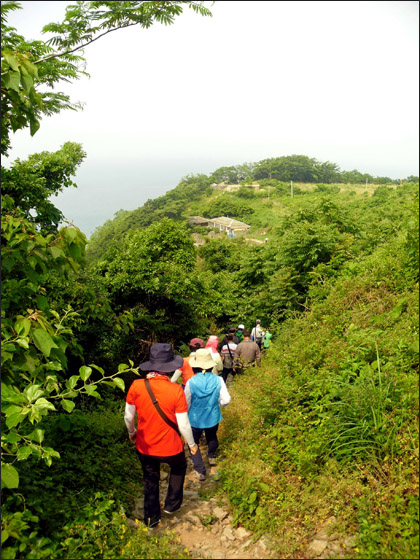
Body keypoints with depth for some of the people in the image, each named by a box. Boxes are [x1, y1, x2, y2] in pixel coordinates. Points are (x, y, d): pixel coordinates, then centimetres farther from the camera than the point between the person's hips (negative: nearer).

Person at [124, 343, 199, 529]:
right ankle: (172, 503, 42)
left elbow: (128, 417, -4)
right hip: (170, 447, -2)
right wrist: (192, 444, 1)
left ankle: (151, 518, 44)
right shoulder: (176, 390, -25)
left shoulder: (136, 386, -18)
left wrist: (131, 432, 18)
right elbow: (183, 425, -18)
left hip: (144, 447, 3)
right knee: (178, 468, 32)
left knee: (150, 480, 28)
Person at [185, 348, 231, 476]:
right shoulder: (218, 380, -19)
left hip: (195, 419, -3)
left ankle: (200, 470, 16)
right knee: (212, 437, 30)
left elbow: (186, 403, -12)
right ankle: (212, 457, 55)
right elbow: (226, 400, -15)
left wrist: (185, 415, 9)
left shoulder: (191, 382, -23)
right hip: (213, 417, 3)